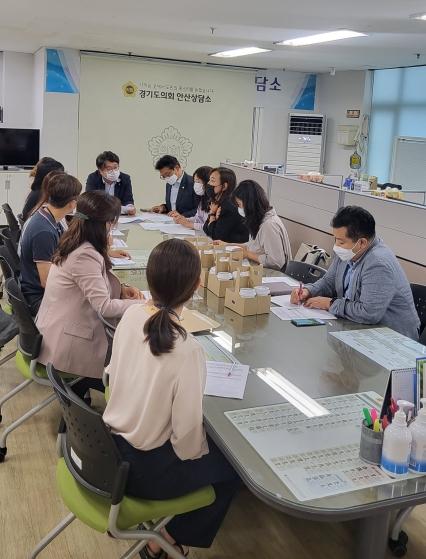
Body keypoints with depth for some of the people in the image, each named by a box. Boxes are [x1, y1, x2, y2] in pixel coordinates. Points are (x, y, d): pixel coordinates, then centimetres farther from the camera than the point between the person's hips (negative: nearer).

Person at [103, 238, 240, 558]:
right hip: (145, 468, -6)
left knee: (211, 439, 30)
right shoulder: (188, 350, -30)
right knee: (232, 466, 20)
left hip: (111, 447, 6)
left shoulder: (131, 316, -10)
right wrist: (197, 452, 0)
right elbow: (187, 431, -23)